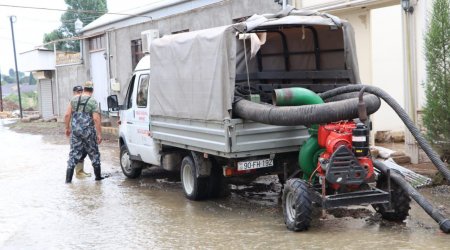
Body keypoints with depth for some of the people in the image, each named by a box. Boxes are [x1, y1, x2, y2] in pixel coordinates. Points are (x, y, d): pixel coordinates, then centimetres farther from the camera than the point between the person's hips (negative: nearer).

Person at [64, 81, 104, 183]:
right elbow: (96, 119, -12)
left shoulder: (74, 99, 6)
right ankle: (98, 176, 20)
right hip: (88, 131, -3)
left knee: (74, 153, 7)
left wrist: (67, 128, 13)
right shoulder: (93, 102, -4)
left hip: (75, 131, 3)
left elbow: (67, 115, 2)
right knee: (94, 153, 11)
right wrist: (99, 134, -9)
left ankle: (68, 178, 2)